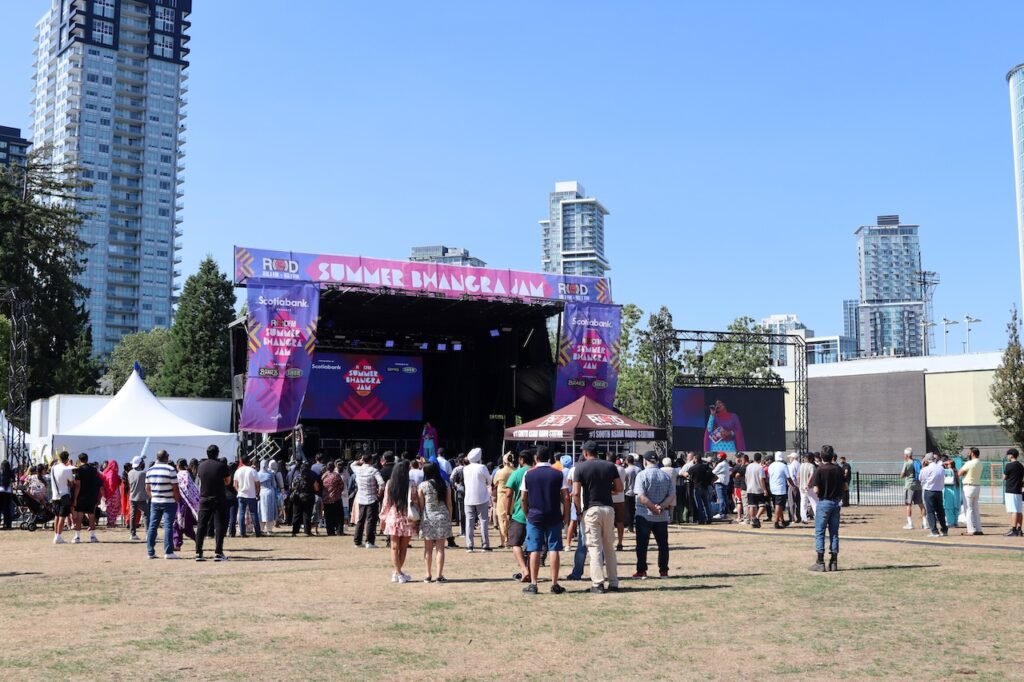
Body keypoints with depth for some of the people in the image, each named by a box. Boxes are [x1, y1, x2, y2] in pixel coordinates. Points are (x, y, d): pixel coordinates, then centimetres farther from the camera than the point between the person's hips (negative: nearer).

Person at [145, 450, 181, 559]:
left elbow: (147, 488, 9)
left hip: (154, 502, 5)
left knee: (152, 526, 9)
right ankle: (168, 552, -6)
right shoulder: (170, 470, -11)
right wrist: (178, 500, 0)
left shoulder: (150, 470, 5)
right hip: (169, 502, -5)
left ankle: (150, 552, 11)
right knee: (168, 526, -3)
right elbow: (175, 488, -12)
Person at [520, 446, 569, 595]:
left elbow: (523, 498, 2)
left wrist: (527, 514, 13)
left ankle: (533, 584, 3)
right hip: (554, 517, 0)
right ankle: (554, 584, 3)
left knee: (535, 550, 3)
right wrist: (566, 515, 6)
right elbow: (565, 497, -3)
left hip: (534, 517, 0)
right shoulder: (558, 474, -1)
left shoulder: (528, 474, 0)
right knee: (553, 549, 3)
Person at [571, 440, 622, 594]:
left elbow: (576, 493, -11)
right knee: (610, 547, 13)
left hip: (591, 510, -3)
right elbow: (619, 488, 6)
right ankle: (613, 582, 14)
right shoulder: (610, 466, 5)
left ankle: (597, 584, -4)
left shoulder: (580, 468, -4)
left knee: (595, 547, 0)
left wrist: (579, 512, 0)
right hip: (608, 508, 3)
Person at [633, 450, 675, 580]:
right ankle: (663, 571, 12)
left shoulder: (642, 475, -9)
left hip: (644, 515, -4)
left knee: (642, 544, 2)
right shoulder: (666, 476, 6)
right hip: (662, 516, 4)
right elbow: (672, 496, -2)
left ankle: (641, 571, 1)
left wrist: (653, 508, -13)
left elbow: (641, 497, -18)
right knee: (663, 543, 11)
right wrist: (661, 507, -11)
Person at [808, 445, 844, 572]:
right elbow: (844, 487, 5)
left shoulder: (819, 470, -13)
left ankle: (820, 562, -1)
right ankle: (834, 562, 12)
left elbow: (816, 490, -17)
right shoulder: (838, 470, 2)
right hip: (836, 502, 5)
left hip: (824, 502, -5)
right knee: (834, 533, 10)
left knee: (819, 533, 1)